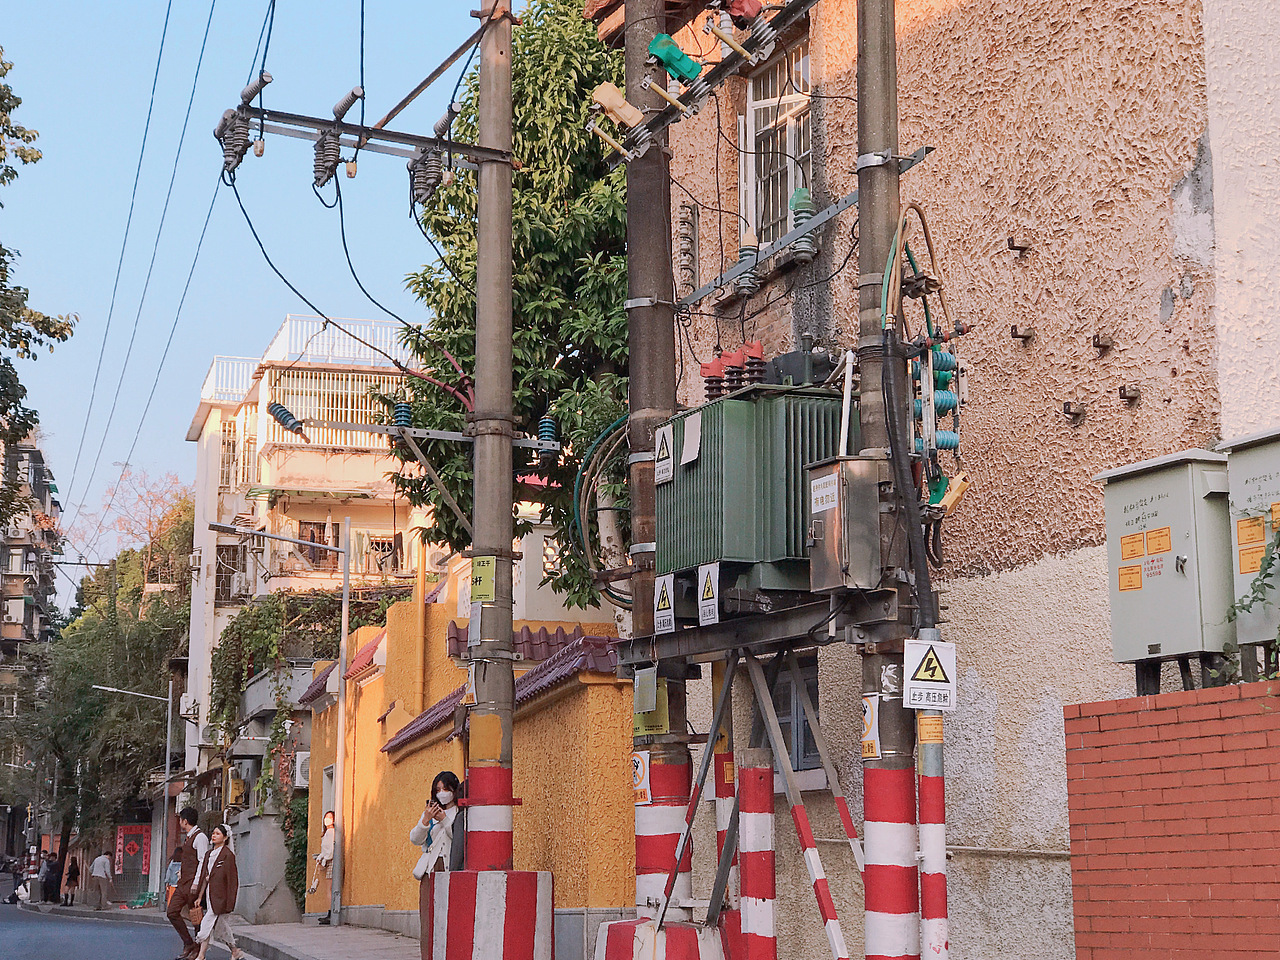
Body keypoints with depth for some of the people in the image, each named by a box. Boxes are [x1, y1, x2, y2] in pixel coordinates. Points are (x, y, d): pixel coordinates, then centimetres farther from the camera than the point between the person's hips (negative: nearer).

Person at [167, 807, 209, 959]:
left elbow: (202, 861, -17)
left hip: (193, 884, -9)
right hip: (183, 883, 9)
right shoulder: (187, 837, 18)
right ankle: (188, 944, 7)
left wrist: (196, 883, -22)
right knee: (172, 912, 2)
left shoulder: (200, 837, -12)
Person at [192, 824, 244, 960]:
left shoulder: (228, 855, -10)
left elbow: (232, 880, -11)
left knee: (207, 923, -10)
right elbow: (204, 876, 15)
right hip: (209, 895, 8)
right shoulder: (210, 853, 13)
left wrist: (229, 903, -14)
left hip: (220, 896, -8)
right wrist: (199, 897, 12)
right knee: (219, 926, 11)